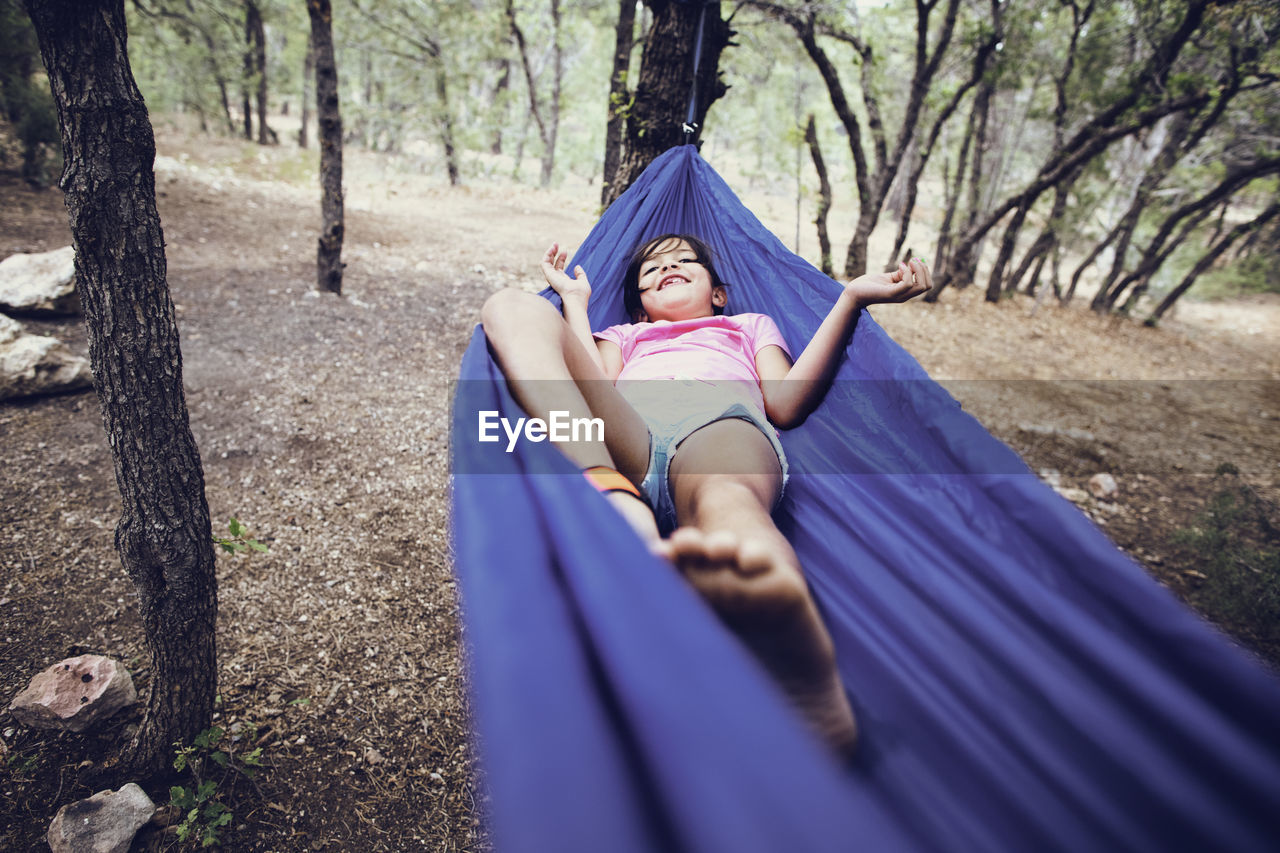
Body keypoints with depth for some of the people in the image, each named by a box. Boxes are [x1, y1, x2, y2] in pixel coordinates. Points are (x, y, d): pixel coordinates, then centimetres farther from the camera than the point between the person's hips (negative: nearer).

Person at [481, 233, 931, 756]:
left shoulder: (752, 326, 41)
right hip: (624, 433, 2)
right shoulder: (623, 336, 43)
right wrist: (575, 300, 31)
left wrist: (851, 298, 16)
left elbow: (786, 406, 18)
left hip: (721, 419, -1)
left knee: (724, 497, -38)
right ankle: (617, 506, -43)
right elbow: (592, 383, 18)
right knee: (514, 306, -16)